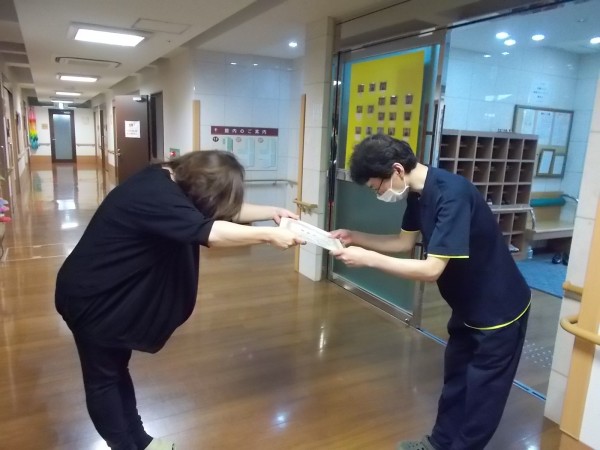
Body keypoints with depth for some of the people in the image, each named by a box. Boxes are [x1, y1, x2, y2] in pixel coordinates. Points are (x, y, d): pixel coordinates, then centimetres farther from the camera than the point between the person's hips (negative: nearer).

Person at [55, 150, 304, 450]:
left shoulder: (167, 180, -1)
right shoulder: (155, 196, -30)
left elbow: (222, 212, 5)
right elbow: (210, 231, -39)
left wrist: (271, 212, 0)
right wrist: (269, 235, -32)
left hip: (109, 292, 10)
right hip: (90, 297, -9)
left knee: (117, 370, 19)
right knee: (103, 379, 7)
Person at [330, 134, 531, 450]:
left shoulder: (452, 194, -33)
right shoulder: (418, 193, -5)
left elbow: (431, 270, -34)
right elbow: (405, 242, 6)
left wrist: (366, 258, -30)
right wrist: (355, 238, -4)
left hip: (499, 311, -9)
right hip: (467, 307, 9)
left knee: (482, 394, 10)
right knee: (454, 378, 23)